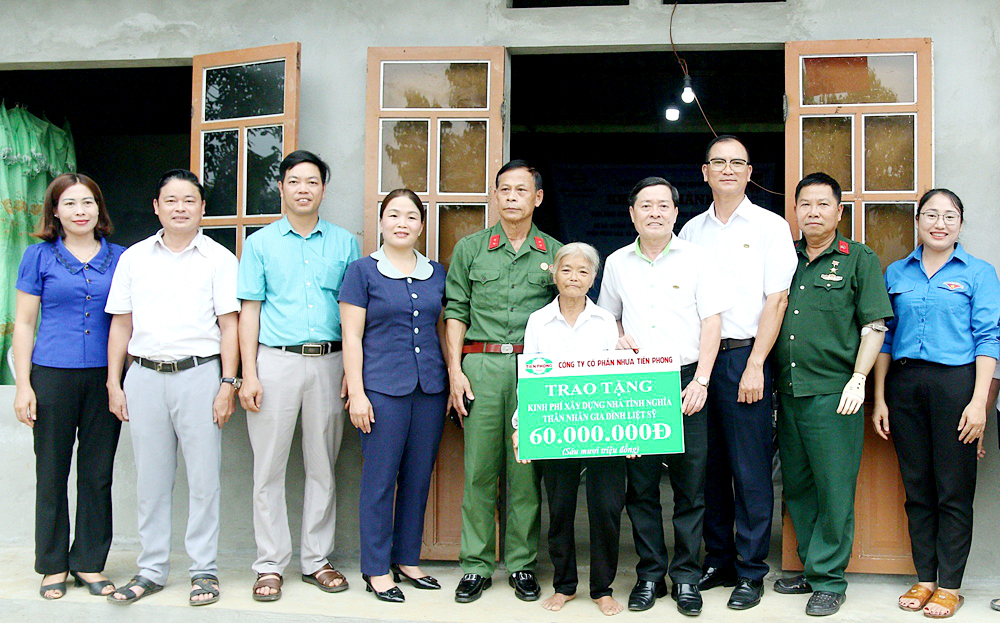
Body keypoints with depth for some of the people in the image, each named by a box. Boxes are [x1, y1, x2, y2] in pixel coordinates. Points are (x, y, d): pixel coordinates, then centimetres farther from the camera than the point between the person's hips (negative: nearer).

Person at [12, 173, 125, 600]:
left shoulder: (118, 258, 8)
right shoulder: (40, 256, 4)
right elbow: (24, 323, 4)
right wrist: (23, 385, -3)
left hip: (105, 376, 2)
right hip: (53, 375, -1)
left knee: (98, 473, 6)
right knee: (52, 473, 6)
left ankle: (89, 562, 19)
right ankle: (53, 565, 19)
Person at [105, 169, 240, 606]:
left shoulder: (219, 259, 3)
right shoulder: (134, 258, 11)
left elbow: (229, 325, 0)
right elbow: (121, 324, 12)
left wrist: (228, 383, -7)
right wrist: (114, 383, 8)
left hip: (198, 374, -3)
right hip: (144, 376, 3)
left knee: (204, 477, 1)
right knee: (150, 479, 9)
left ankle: (204, 570, 12)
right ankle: (151, 570, 19)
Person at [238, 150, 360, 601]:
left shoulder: (344, 243, 10)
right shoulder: (261, 242, 7)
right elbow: (249, 310, 4)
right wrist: (249, 374, -5)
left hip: (328, 361, 1)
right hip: (276, 361, -1)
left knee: (323, 466, 7)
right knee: (269, 467, 1)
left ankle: (317, 560, 17)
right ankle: (270, 565, 10)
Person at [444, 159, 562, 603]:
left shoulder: (554, 253, 11)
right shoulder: (470, 249, 11)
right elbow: (456, 312, 8)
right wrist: (455, 370, -1)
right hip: (481, 364, 0)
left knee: (526, 470, 2)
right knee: (479, 469, 0)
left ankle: (521, 564, 12)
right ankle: (476, 565, 9)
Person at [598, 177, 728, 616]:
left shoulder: (695, 258, 4)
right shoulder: (617, 263, 12)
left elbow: (711, 322, 0)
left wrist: (700, 381, -9)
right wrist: (617, 338, -1)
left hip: (686, 382, -2)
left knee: (690, 485, 0)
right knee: (640, 485, 4)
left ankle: (685, 577, 11)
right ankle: (649, 574, 15)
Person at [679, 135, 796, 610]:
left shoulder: (770, 226, 2)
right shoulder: (692, 231, 14)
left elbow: (776, 300, -4)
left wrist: (755, 366, -12)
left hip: (745, 357, -4)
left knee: (750, 469, -2)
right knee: (708, 466, 8)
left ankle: (751, 572, 8)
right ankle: (718, 561, 20)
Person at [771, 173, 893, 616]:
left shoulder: (859, 259, 2)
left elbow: (874, 327, -1)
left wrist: (857, 381, -10)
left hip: (833, 393, -5)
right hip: (787, 392, 5)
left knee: (834, 489, -2)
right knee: (797, 486, 11)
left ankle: (829, 579, 9)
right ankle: (811, 569, 24)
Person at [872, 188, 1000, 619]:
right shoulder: (896, 273, 11)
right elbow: (884, 335, 11)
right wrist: (879, 399, 6)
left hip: (954, 382, -3)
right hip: (904, 383, 3)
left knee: (954, 490, 1)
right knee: (917, 487, 9)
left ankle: (949, 585, 11)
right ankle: (924, 578, 19)